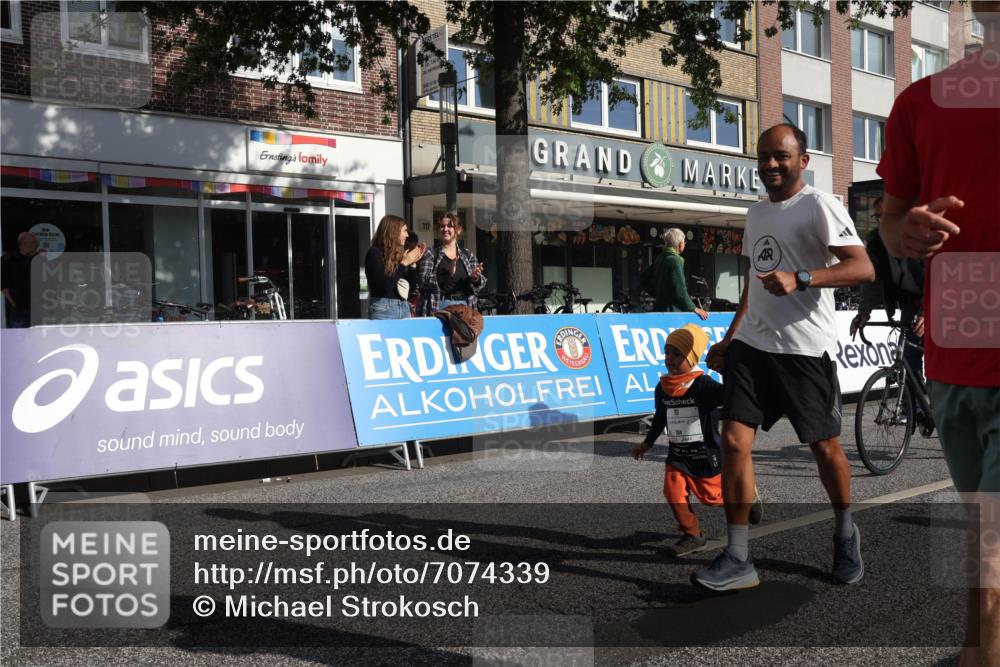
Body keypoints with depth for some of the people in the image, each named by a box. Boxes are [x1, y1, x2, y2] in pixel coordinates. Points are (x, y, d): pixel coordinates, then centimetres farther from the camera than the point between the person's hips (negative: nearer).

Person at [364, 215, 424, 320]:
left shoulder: (399, 253, 12)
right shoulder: (374, 253, -7)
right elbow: (383, 284, -18)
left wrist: (413, 263, 7)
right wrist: (403, 264, -15)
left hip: (404, 308, 6)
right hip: (383, 309, -6)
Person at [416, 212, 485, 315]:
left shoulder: (468, 255, 13)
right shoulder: (430, 255, 3)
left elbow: (480, 285, 11)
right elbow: (423, 282, -10)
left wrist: (475, 278, -13)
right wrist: (448, 275, -24)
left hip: (464, 308, 3)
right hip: (437, 308, -3)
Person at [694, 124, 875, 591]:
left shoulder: (818, 205, -7)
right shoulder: (755, 213, 17)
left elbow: (863, 268, -18)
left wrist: (800, 279, -31)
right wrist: (729, 338, 23)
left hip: (806, 347, -6)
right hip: (752, 344, 6)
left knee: (824, 446, 6)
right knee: (734, 440, -6)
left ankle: (846, 537, 32)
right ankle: (738, 560, -1)